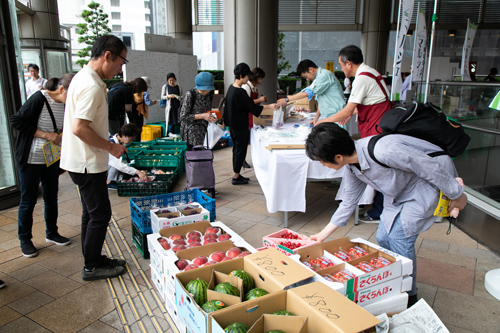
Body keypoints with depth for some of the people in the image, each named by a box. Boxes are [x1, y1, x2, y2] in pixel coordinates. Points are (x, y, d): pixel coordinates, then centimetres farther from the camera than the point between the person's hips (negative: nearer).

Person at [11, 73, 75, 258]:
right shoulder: (39, 99, -18)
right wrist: (46, 135, -23)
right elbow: (16, 121, -17)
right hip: (30, 160, -6)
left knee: (51, 198, 14)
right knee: (28, 200, 5)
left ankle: (51, 233, 30)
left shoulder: (66, 104, 1)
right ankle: (25, 240, 20)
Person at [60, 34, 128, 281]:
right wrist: (110, 147, -16)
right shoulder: (92, 86, -21)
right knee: (100, 215, 1)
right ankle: (92, 267, 16)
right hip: (88, 163, -10)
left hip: (82, 161, 10)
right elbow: (80, 128, -27)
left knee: (91, 213, 18)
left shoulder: (83, 77, 12)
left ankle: (94, 259, 31)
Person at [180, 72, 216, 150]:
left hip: (204, 131, 6)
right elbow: (183, 117, -15)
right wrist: (202, 116, -23)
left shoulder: (209, 94, 4)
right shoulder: (190, 95, -14)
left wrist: (211, 116, 1)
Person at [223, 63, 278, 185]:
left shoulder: (231, 88, 7)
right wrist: (268, 106, -13)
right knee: (241, 149, 1)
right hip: (240, 126, -10)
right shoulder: (240, 92, -23)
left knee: (236, 148, 17)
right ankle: (236, 177, 9)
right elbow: (252, 108, -19)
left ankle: (236, 174, 26)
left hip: (233, 124, 10)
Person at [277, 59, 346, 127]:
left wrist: (287, 100, -16)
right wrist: (316, 118, 15)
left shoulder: (325, 75, -15)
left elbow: (308, 92, -21)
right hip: (328, 117, 9)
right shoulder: (320, 76, 18)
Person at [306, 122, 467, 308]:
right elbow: (348, 202, 0)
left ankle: (409, 296, 11)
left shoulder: (384, 151, -39)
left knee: (399, 236, -11)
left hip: (425, 188, -7)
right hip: (398, 194, 8)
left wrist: (456, 195, -13)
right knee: (383, 237, 4)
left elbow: (432, 167, -28)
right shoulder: (351, 164, -12)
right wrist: (323, 234, 2)